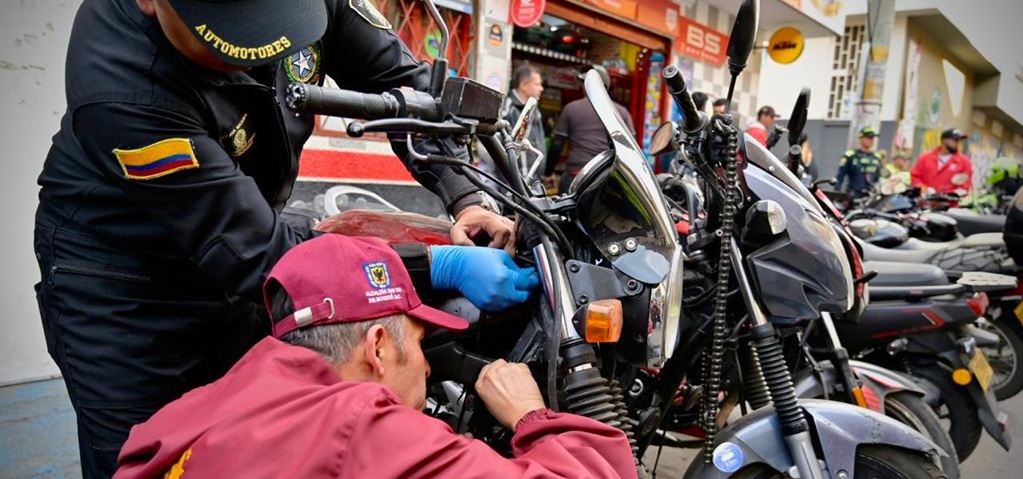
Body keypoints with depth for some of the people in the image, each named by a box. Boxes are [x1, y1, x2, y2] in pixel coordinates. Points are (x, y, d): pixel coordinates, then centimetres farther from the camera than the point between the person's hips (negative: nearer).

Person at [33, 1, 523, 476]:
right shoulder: (120, 84, -34)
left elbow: (400, 78, -8)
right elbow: (258, 254, -35)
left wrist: (464, 197, -21)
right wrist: (435, 264, -36)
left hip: (241, 247, 5)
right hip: (118, 280, -5)